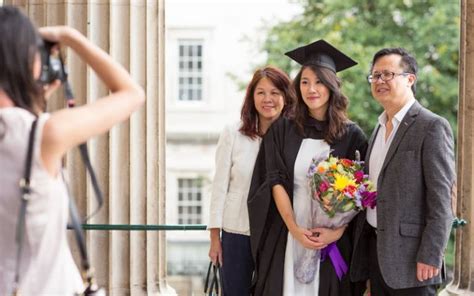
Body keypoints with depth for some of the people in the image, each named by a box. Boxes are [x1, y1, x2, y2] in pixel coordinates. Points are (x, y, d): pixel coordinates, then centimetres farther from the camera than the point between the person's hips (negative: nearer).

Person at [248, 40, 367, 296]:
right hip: (287, 238, 1)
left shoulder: (352, 135, 3)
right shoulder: (282, 130, 6)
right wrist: (295, 229, -12)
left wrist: (337, 231, -14)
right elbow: (275, 183, -1)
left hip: (334, 240, -1)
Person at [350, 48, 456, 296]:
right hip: (374, 248, 7)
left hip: (408, 255, -7)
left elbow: (441, 199, -15)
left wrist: (430, 257, -19)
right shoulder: (380, 127, 15)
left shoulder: (432, 127, -10)